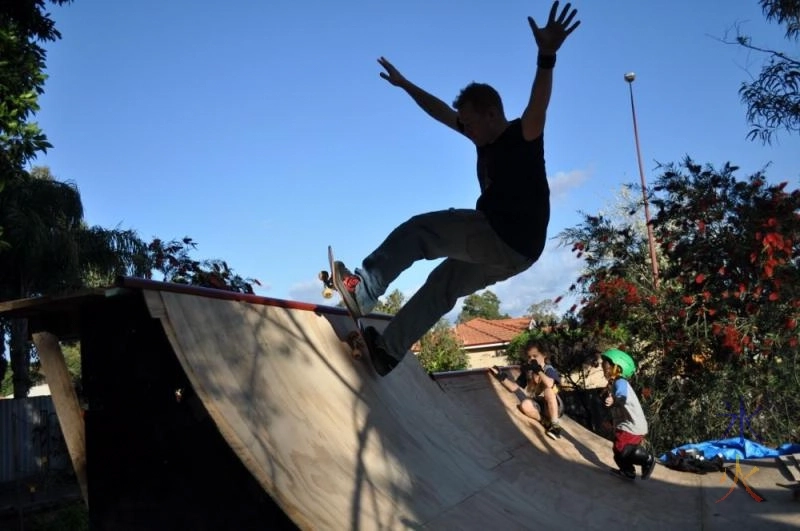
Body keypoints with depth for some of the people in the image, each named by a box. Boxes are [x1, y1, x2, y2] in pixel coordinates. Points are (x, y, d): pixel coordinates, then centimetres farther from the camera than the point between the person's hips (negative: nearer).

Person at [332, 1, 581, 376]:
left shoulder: (523, 136, -12)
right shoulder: (486, 138, 12)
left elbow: (539, 106, -34)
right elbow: (441, 112, 21)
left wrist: (546, 57, -52)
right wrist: (404, 84, 27)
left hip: (512, 243, -10)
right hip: (499, 244, 10)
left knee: (418, 230, -9)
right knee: (444, 284, 18)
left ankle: (363, 289, -9)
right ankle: (389, 349, 26)